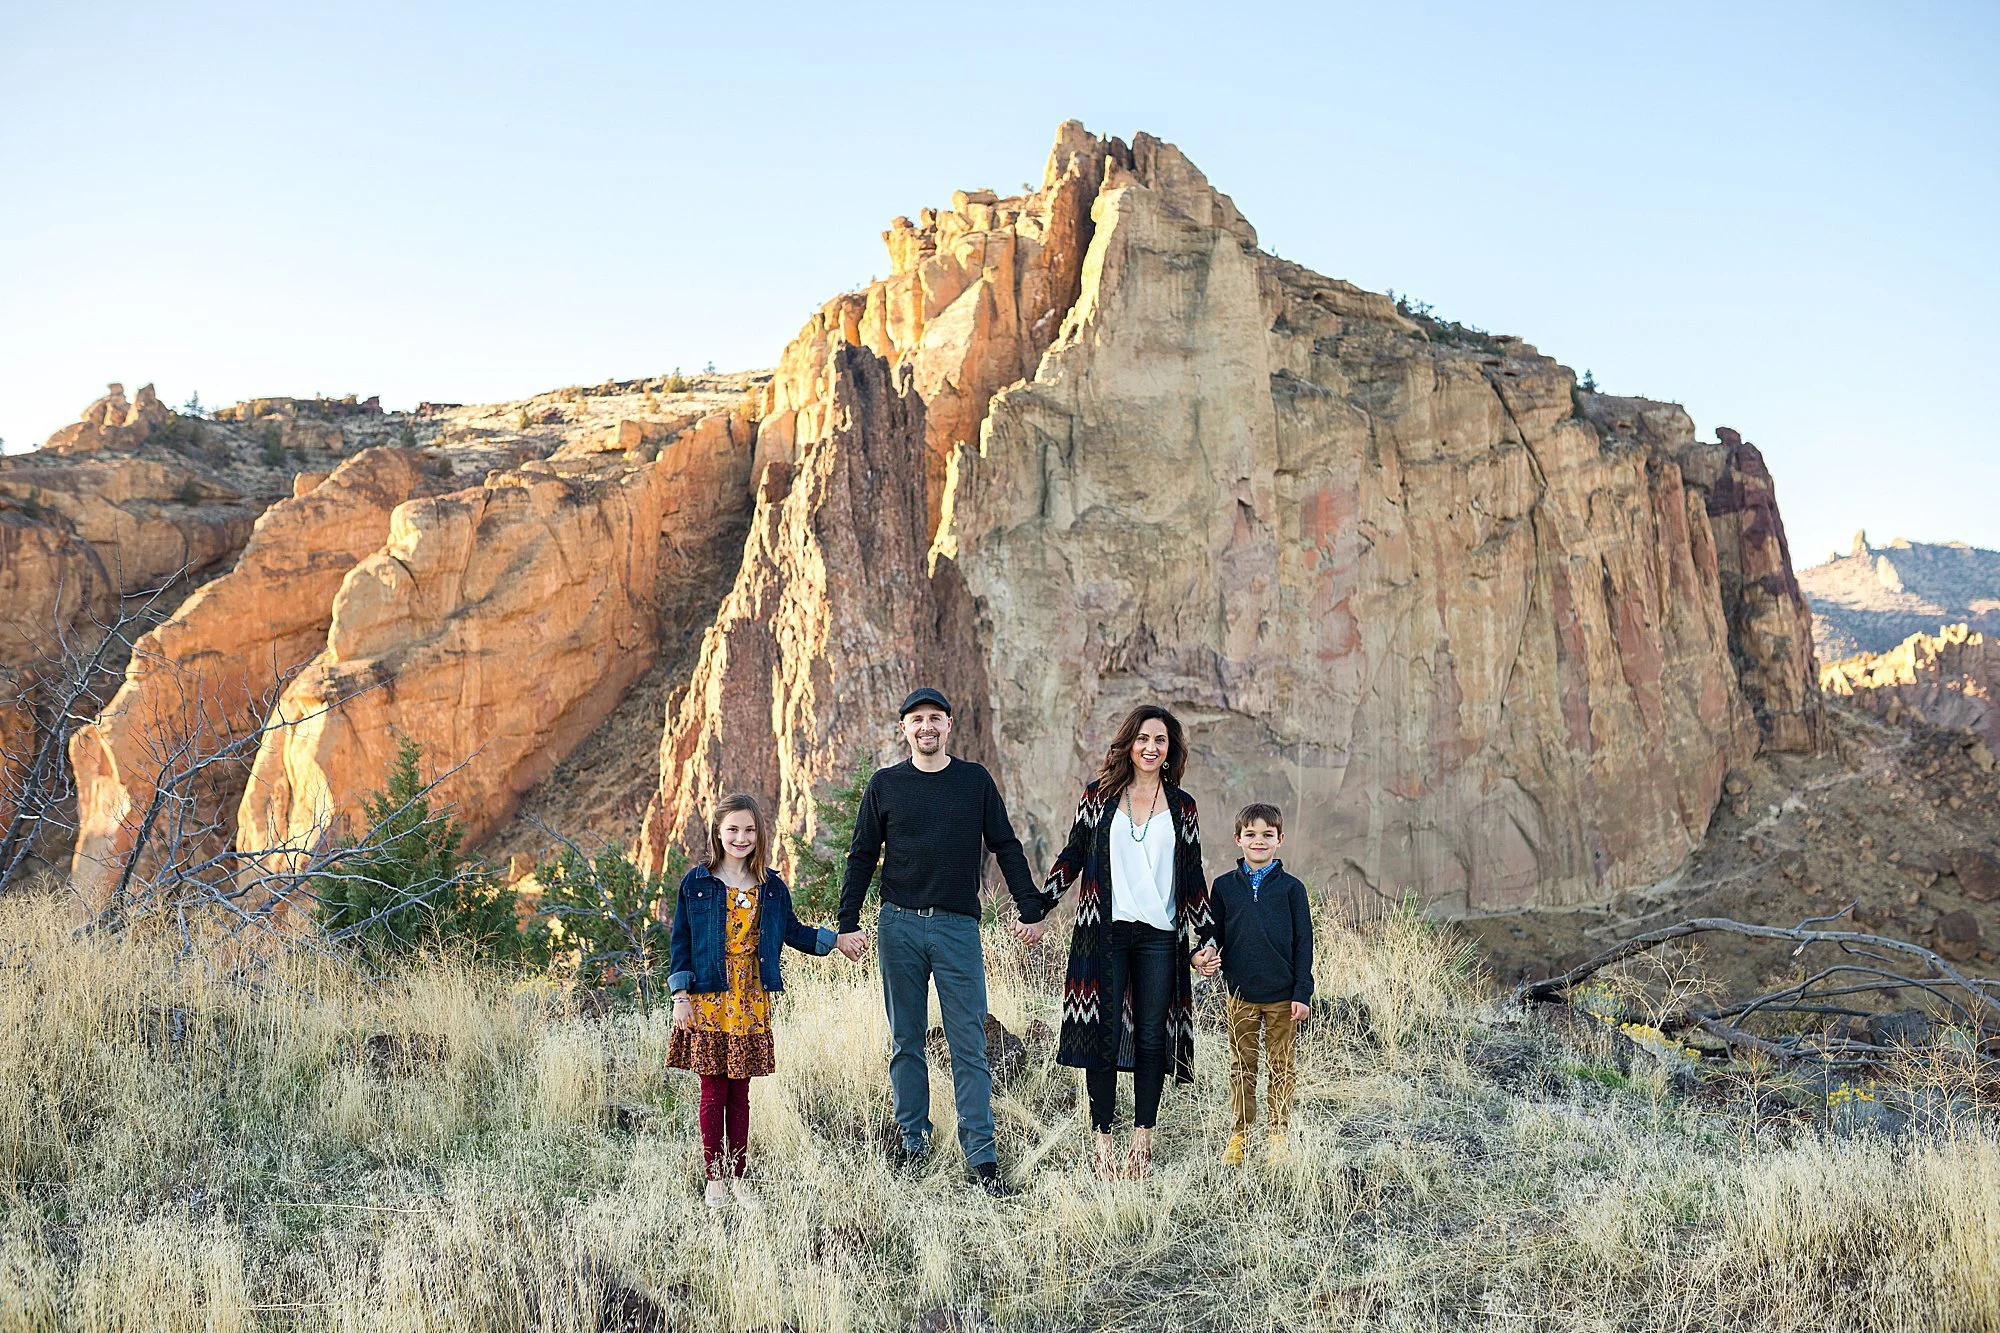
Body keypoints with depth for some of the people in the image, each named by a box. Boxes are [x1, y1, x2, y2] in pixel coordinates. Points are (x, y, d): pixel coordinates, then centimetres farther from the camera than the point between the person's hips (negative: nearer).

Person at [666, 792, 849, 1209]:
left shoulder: (771, 887, 7)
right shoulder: (697, 882, -1)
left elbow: (792, 931, 19)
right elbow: (680, 941, 1)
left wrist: (834, 940, 9)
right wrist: (681, 997, -4)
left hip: (752, 1003, 2)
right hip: (708, 1001, -2)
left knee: (739, 1093, 7)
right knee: (713, 1092, 1)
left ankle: (738, 1176, 16)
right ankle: (715, 1179, 11)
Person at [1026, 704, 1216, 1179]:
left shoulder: (1181, 806, 9)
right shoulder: (1100, 794, 6)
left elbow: (1193, 876, 12)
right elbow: (1073, 856, 9)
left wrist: (1205, 937, 8)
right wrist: (1039, 911, 4)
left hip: (1160, 937, 1)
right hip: (1105, 932, -1)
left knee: (1151, 1036, 2)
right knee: (1103, 1034, -2)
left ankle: (1142, 1139, 13)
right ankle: (1104, 1141, 6)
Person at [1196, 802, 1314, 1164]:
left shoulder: (1291, 888, -1)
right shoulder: (1224, 886, 4)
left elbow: (1303, 942, 0)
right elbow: (1214, 934, 11)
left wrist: (1302, 992, -4)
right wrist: (1207, 960, -10)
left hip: (1282, 995, -1)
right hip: (1241, 993, 1)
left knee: (1281, 1067, 7)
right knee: (1241, 1066, 8)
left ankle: (1279, 1134, 17)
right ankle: (1239, 1133, 17)